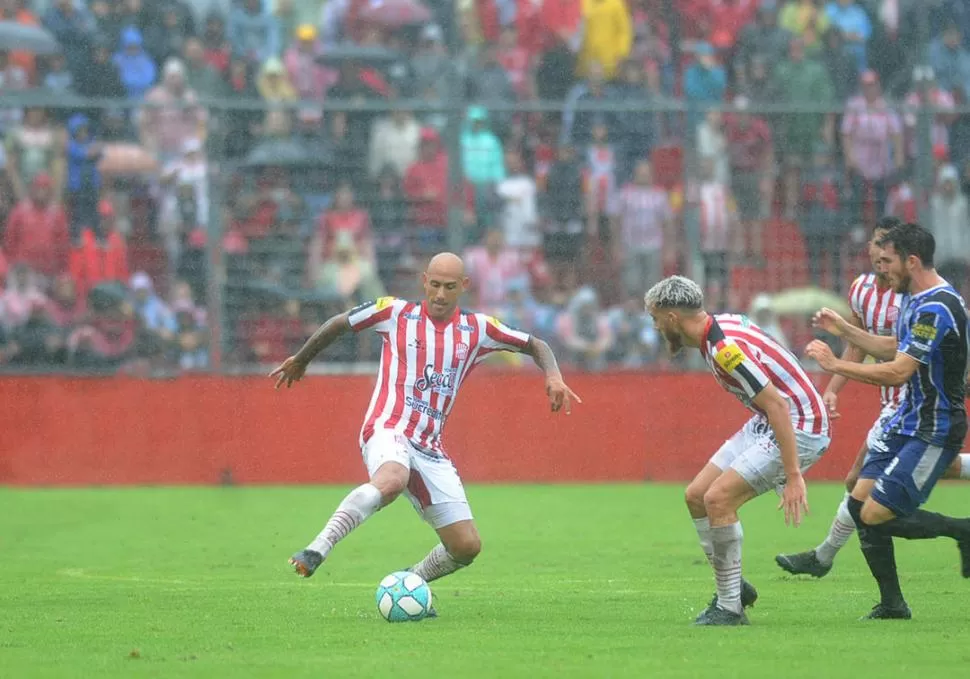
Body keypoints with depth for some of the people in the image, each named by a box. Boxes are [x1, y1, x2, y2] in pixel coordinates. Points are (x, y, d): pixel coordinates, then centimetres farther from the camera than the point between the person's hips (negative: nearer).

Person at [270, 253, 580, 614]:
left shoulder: (477, 329, 10)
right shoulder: (395, 312, 3)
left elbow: (535, 345, 19)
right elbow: (339, 324, 17)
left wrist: (553, 376, -1)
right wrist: (301, 360, 27)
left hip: (430, 449, 5)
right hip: (388, 430, -5)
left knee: (467, 546, 0)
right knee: (392, 481, -42)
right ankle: (316, 550, -47)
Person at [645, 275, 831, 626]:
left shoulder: (725, 349, -26)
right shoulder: (724, 324, 4)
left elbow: (778, 405, -28)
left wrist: (793, 475, -28)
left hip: (799, 427, -10)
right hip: (766, 424, 10)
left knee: (718, 499, -18)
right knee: (696, 496, 7)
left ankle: (730, 607, -10)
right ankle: (734, 587, 19)